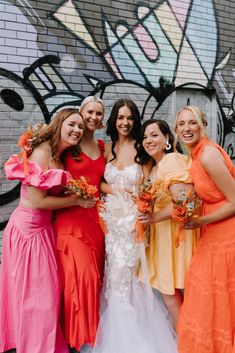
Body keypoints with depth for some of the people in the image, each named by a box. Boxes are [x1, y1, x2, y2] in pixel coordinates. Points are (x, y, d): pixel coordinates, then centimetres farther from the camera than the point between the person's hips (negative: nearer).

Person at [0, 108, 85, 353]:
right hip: (28, 228, -9)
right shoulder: (42, 153, -18)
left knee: (47, 290, 19)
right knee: (35, 293, 5)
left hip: (44, 227, 9)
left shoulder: (59, 156, 9)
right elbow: (37, 201, -21)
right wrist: (76, 200, -14)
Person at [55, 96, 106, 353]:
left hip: (96, 217, 5)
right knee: (80, 273, -8)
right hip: (71, 218, -5)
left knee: (95, 274, 8)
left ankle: (92, 332, 26)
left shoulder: (103, 146, 14)